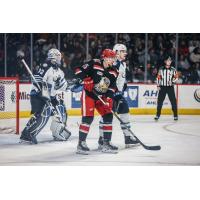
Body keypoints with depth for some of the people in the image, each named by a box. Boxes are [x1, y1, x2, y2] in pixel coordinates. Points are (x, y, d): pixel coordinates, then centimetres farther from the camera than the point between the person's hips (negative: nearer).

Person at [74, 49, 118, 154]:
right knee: (88, 117, -14)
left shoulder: (113, 72, 4)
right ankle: (81, 144, -7)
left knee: (108, 116, 0)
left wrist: (108, 100, -9)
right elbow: (79, 71, -12)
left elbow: (111, 88, 3)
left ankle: (106, 143, 9)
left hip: (102, 97, 6)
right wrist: (87, 80, -23)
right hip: (88, 94, -6)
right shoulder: (94, 63, -13)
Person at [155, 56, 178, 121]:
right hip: (162, 87, 1)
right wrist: (158, 85, 2)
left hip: (170, 87, -1)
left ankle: (175, 115, 3)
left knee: (173, 101, -5)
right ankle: (158, 115, 8)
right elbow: (158, 77, 10)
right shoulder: (161, 69, 7)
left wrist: (172, 81, -18)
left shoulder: (173, 69, 2)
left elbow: (176, 77, 1)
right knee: (160, 100, -1)